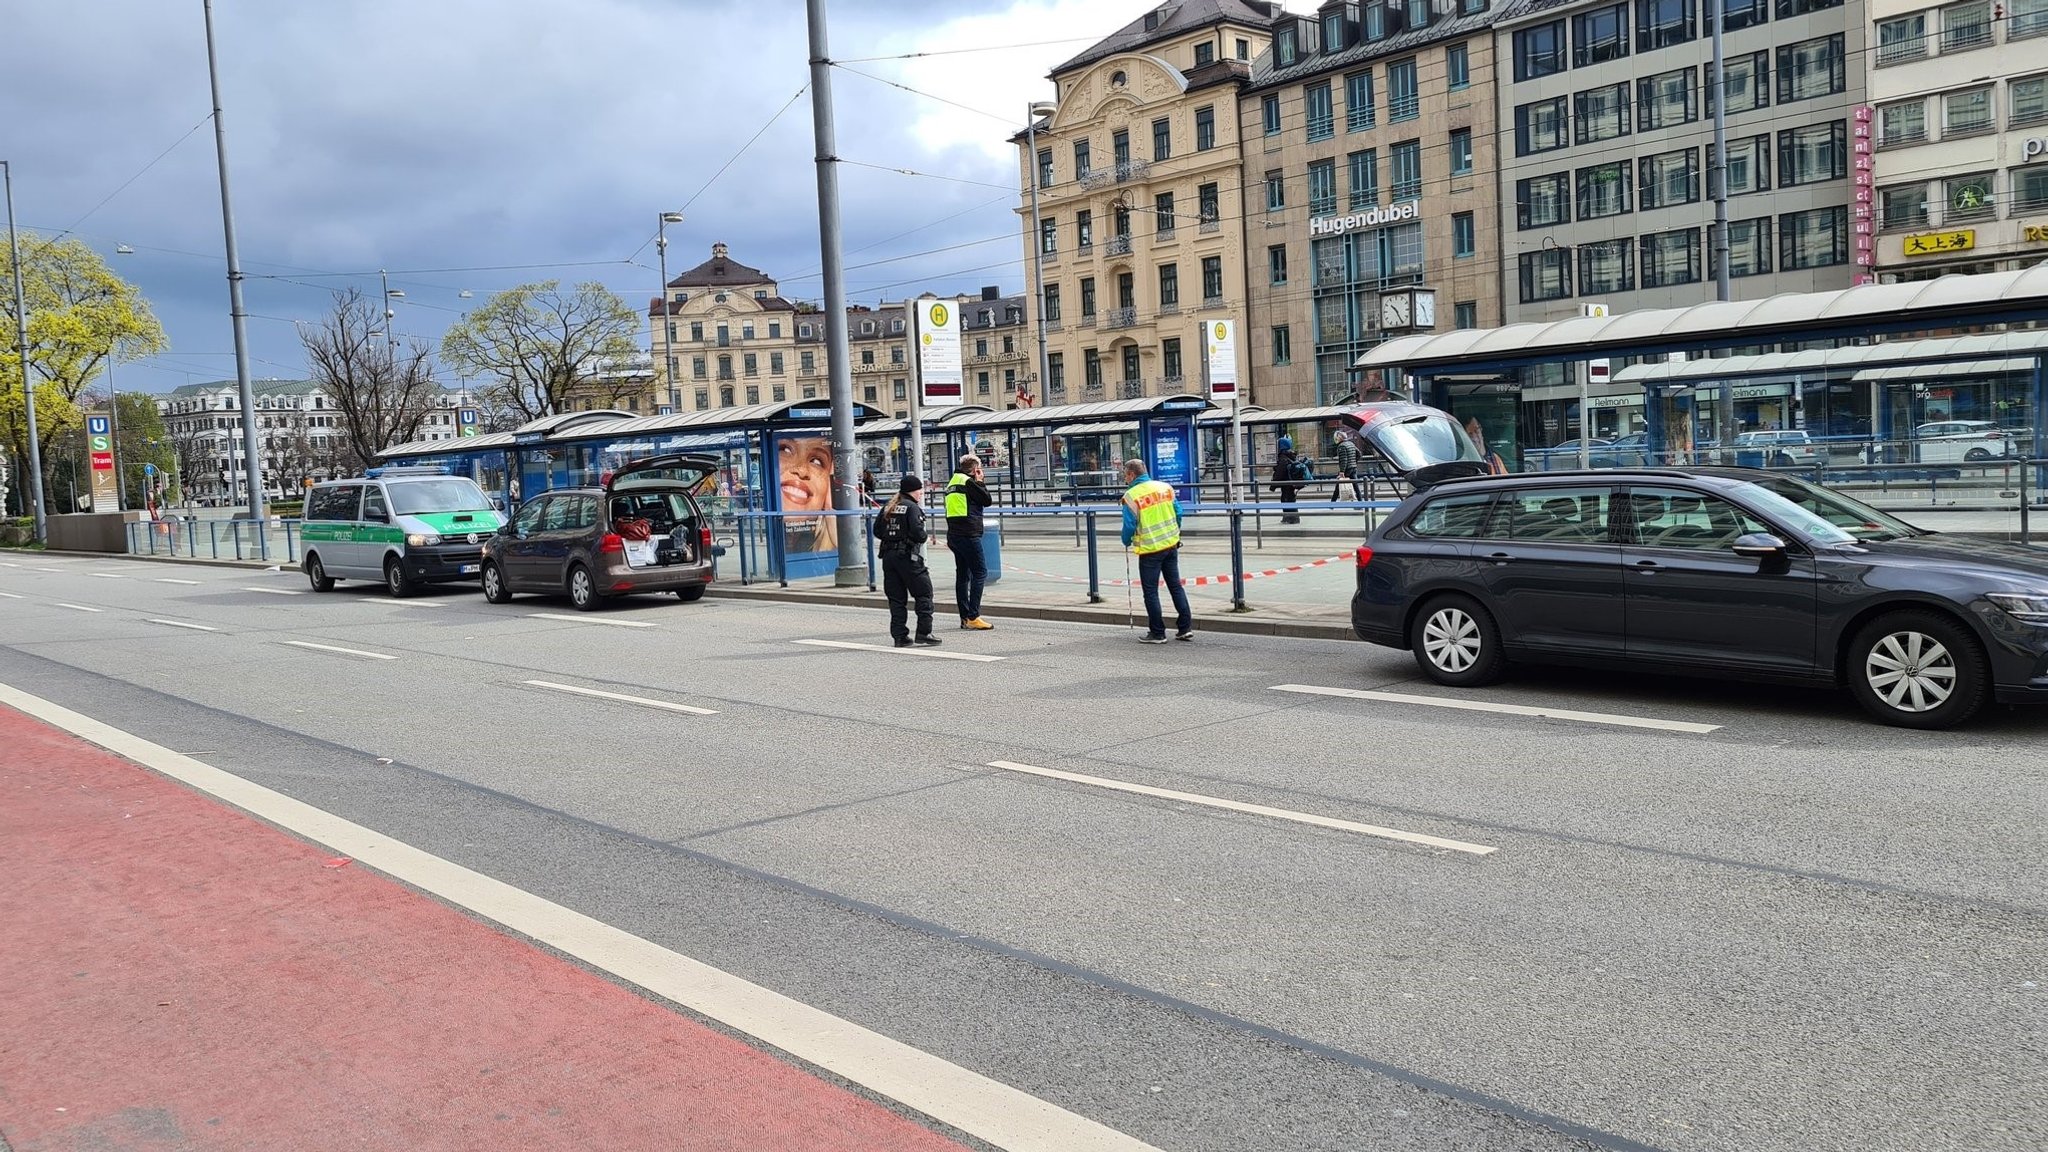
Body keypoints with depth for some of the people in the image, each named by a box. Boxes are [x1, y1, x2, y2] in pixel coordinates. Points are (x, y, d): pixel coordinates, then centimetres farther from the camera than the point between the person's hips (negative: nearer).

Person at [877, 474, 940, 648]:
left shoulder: (888, 507, 11)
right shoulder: (912, 507, -9)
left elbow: (877, 531, 11)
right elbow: (918, 533, -18)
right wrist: (923, 537, 2)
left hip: (888, 555, 7)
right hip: (907, 556, -7)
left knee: (896, 597, 10)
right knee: (923, 594, 3)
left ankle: (899, 635, 9)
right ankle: (923, 632, -1)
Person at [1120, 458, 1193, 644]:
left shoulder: (1131, 496, -13)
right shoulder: (1165, 487, 4)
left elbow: (1130, 525, -12)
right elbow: (1178, 513, 7)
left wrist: (1126, 542, 7)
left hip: (1149, 550, -6)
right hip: (1171, 545, 6)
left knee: (1151, 592, 4)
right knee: (1176, 586, 14)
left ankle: (1157, 633, 8)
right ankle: (1185, 628, 14)